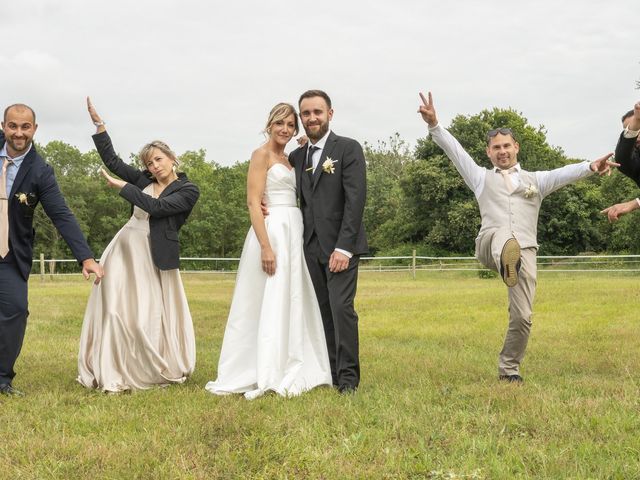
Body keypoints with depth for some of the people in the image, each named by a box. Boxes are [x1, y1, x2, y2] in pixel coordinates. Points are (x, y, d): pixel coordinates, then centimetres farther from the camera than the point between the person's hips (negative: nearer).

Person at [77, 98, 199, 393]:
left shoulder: (188, 190, -3)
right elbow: (112, 160, 11)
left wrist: (122, 186, -10)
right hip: (124, 247, 4)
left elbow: (155, 207, -15)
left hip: (155, 255, -4)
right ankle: (114, 374, 2)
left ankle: (157, 371, 13)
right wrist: (98, 124, 5)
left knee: (152, 314, -1)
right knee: (117, 309, -1)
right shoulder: (144, 180, 12)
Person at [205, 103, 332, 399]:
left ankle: (290, 372, 20)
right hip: (271, 231, -9)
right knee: (270, 304, -7)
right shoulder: (262, 155, -6)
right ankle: (266, 377, -2)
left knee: (292, 304, 12)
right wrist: (266, 246, -22)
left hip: (294, 234, 9)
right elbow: (253, 203, -15)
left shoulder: (288, 159, 19)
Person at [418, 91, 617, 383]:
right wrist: (434, 125, -3)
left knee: (522, 317, -5)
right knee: (504, 238, -40)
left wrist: (590, 167, -20)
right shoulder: (481, 178, 23)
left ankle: (509, 368, 13)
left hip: (525, 250, 2)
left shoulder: (536, 180, 22)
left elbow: (565, 173, 1)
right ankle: (507, 263, -74)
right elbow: (454, 150, 11)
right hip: (491, 243, -1)